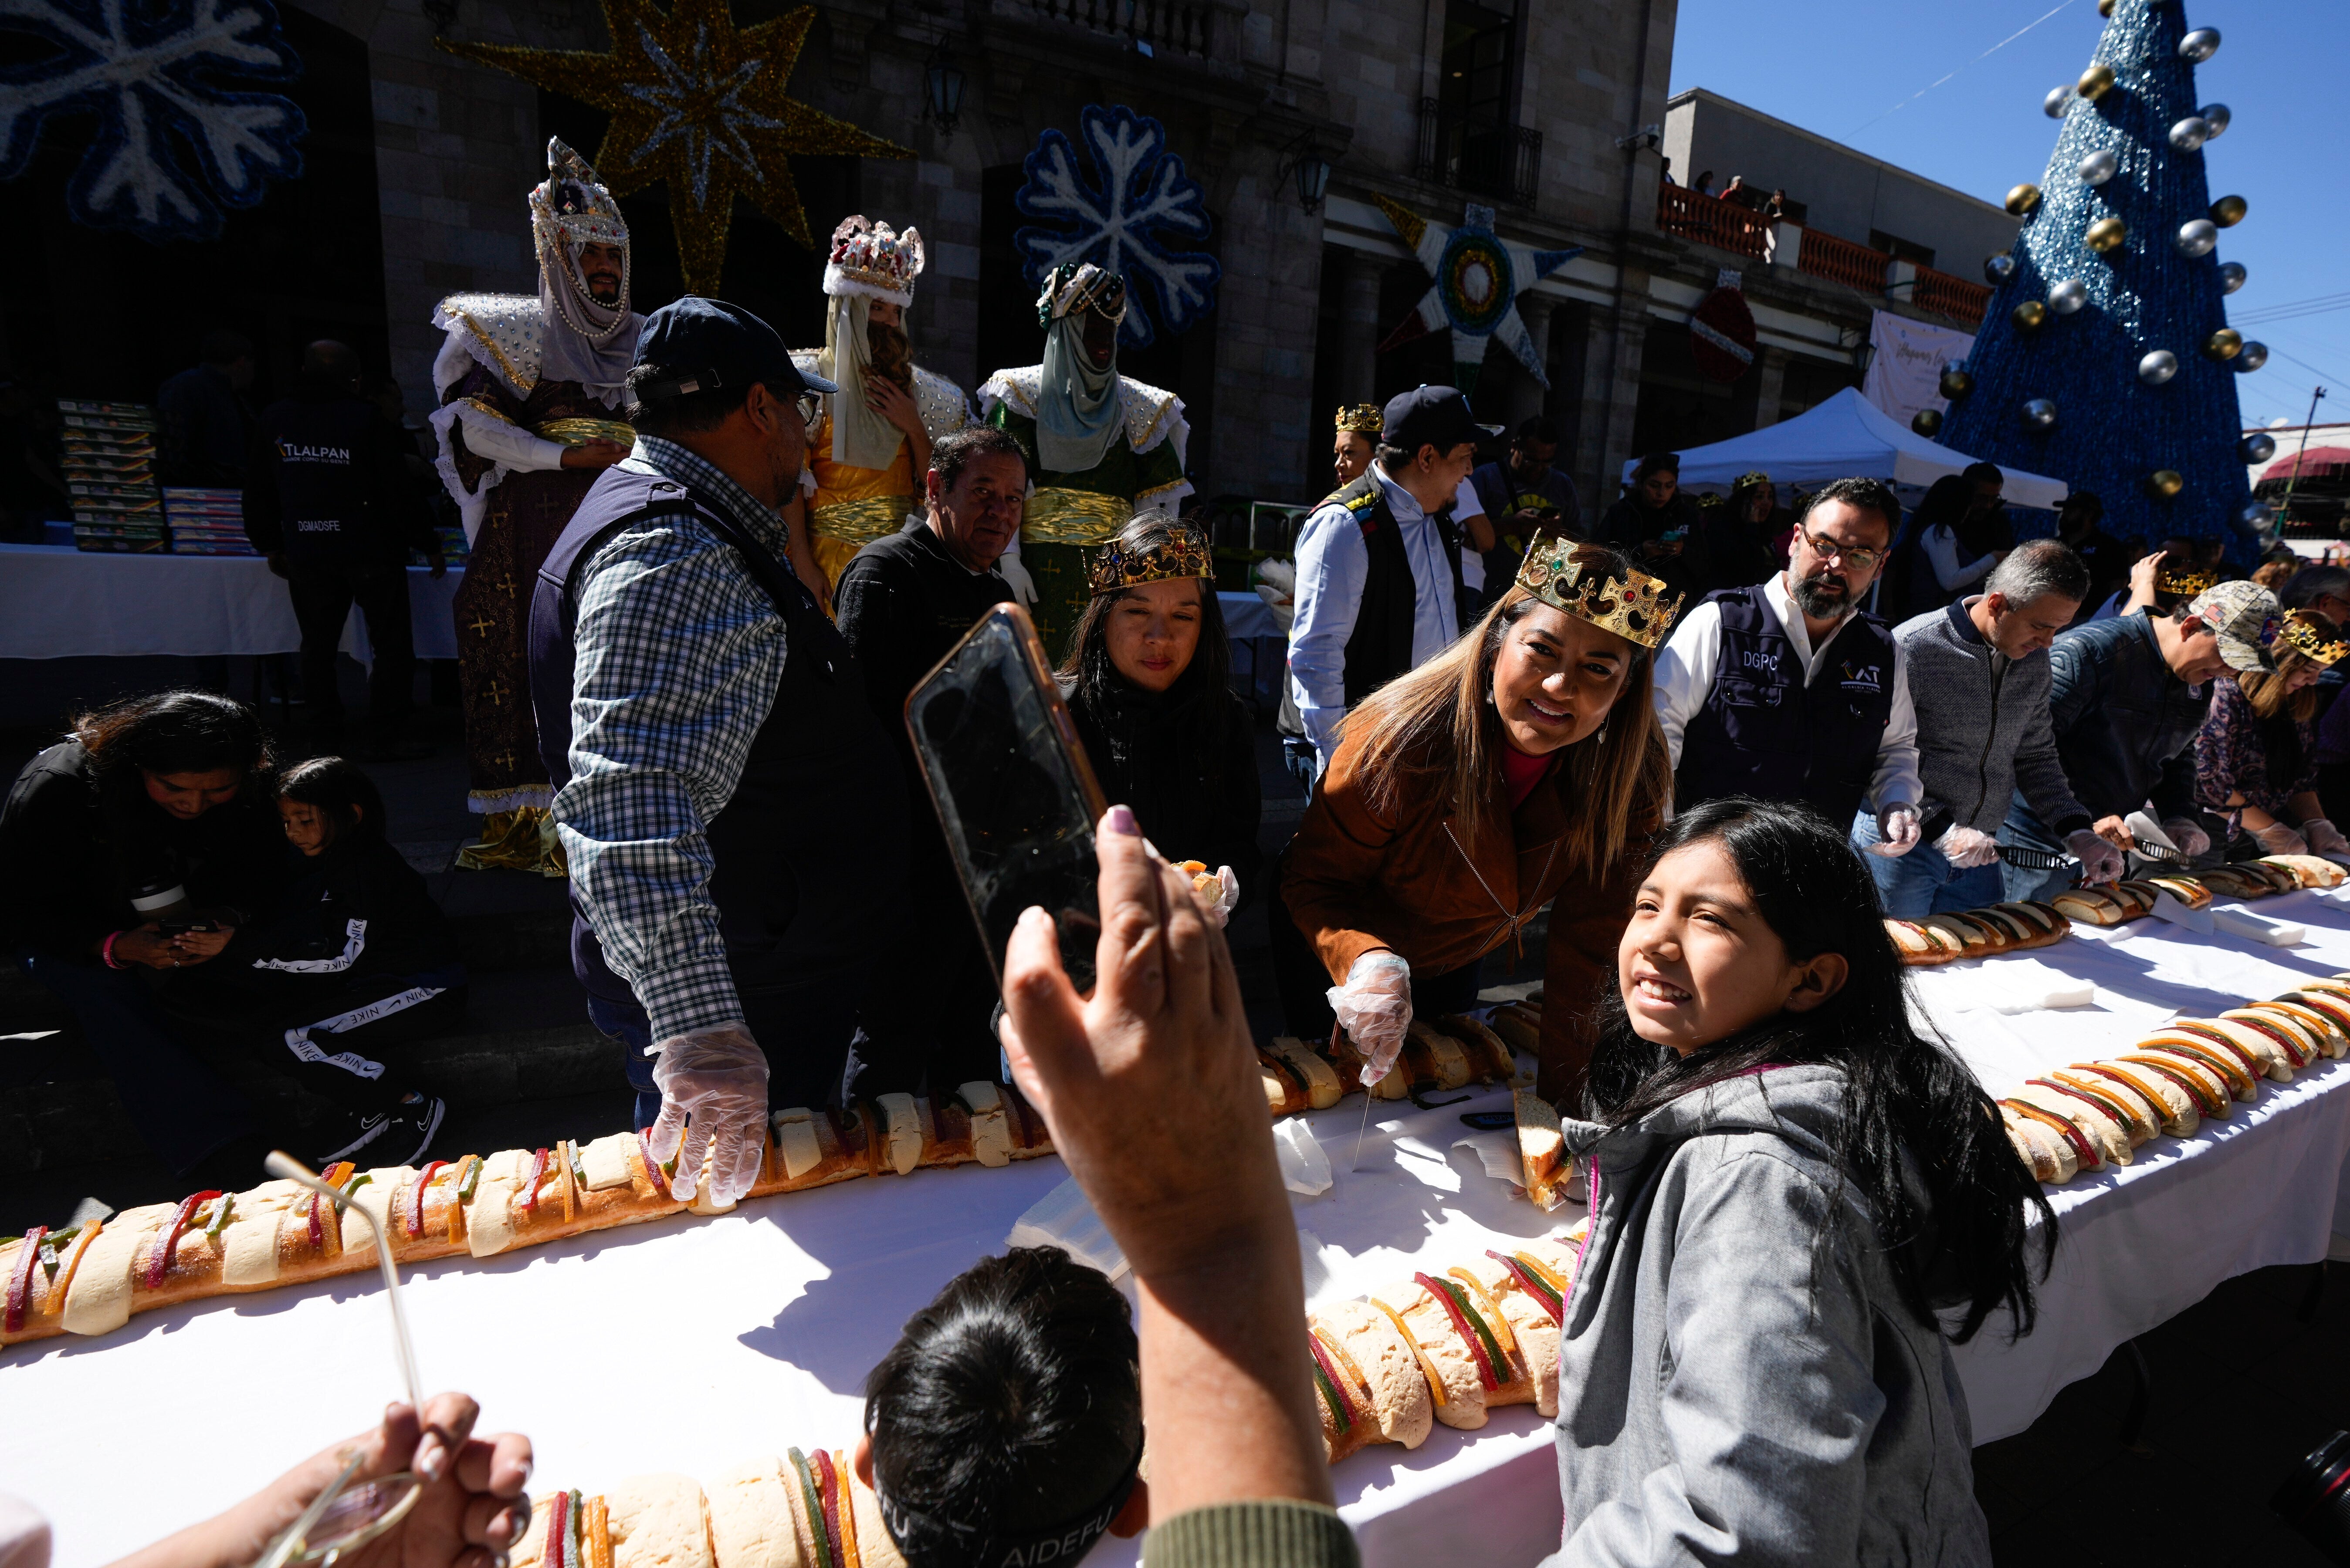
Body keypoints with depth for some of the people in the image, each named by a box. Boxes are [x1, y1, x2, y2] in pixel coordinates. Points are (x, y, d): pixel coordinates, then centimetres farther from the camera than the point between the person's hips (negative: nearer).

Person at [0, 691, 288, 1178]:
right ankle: (230, 1155, -43)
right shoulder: (54, 789, -26)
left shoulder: (253, 787, -18)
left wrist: (229, 920, -32)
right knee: (107, 994, -34)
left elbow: (262, 879, -8)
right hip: (68, 936, -4)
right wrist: (115, 947, -38)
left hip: (186, 924, 4)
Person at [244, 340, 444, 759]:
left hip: (306, 553, 5)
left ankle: (324, 736, 15)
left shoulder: (274, 419, 8)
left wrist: (271, 546, 24)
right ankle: (386, 737, -2)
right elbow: (399, 489, -10)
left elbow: (260, 492, 14)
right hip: (371, 552, -5)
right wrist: (428, 546, -3)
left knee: (318, 646, 12)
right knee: (392, 646, 1)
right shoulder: (364, 419, -8)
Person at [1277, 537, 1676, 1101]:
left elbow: (1587, 944, -19)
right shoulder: (1402, 740, -36)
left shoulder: (1633, 779, -26)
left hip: (1455, 965, 3)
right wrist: (1367, 962, -48)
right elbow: (1315, 881, -27)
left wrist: (1565, 1093, -21)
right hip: (1334, 961, -3)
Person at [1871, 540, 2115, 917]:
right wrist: (1941, 829, -22)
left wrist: (2078, 833, 4)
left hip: (1981, 846, 7)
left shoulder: (2035, 662, 6)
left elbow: (2036, 756, 16)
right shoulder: (1914, 649, -18)